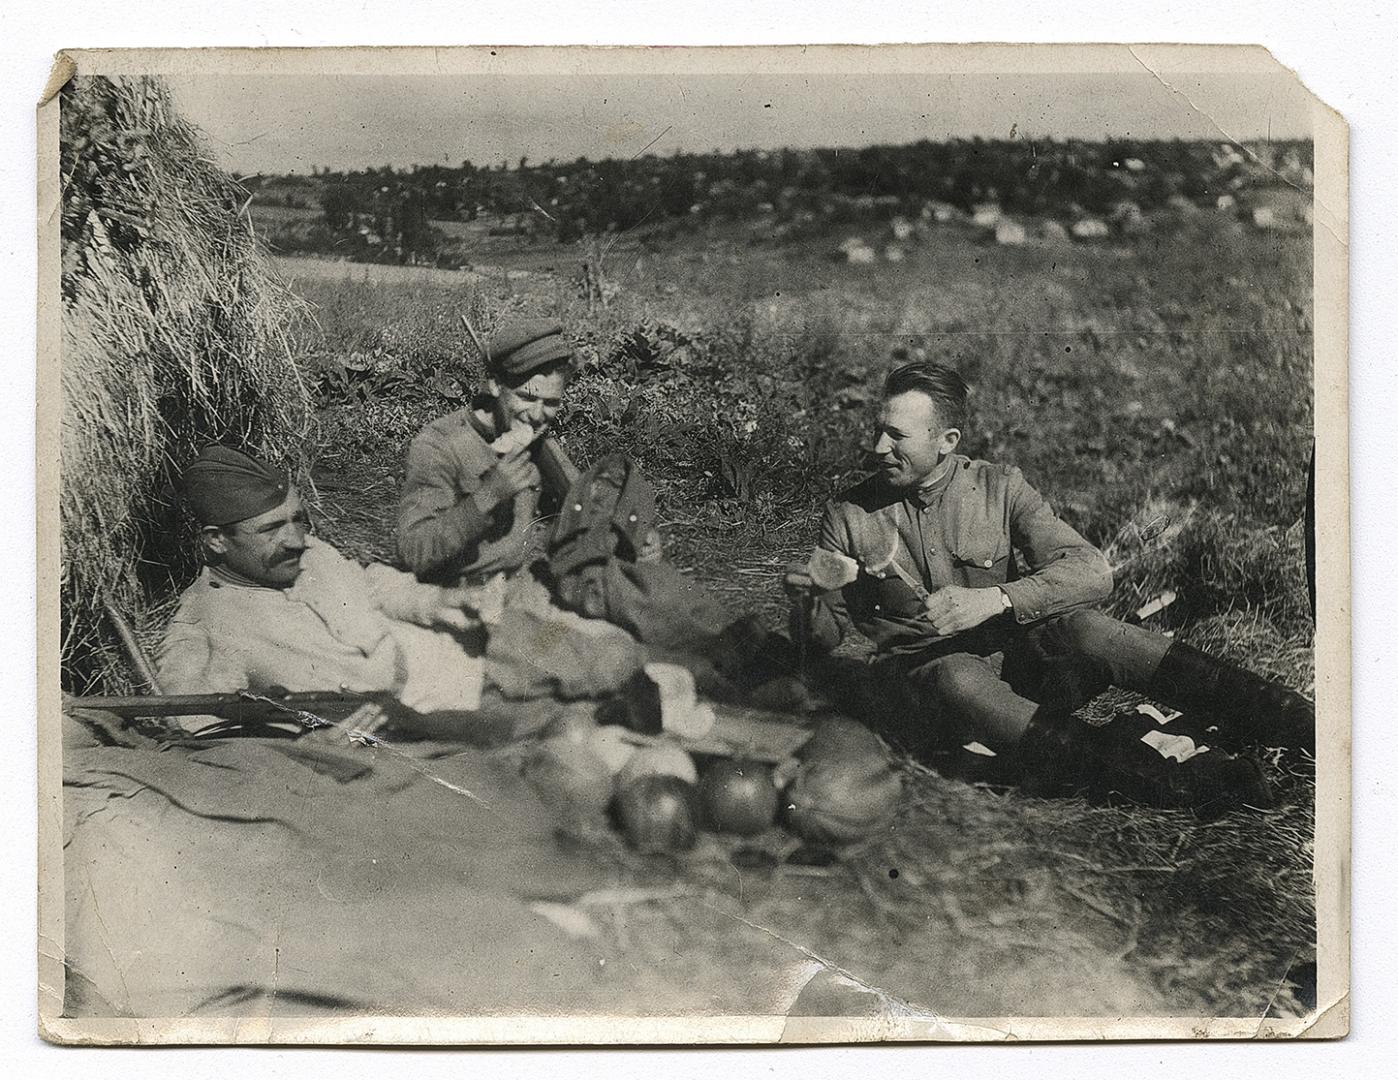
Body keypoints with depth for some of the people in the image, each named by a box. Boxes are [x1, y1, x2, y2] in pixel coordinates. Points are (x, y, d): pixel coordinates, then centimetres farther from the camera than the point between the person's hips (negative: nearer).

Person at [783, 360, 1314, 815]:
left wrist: (997, 599, -23)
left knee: (1082, 628, -29)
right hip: (917, 684, -1)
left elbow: (1092, 571, -8)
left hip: (1012, 661, 1)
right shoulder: (849, 515, 4)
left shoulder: (999, 487, 4)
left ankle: (1297, 723, -35)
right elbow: (823, 639, 9)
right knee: (958, 675, -36)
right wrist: (808, 599, -14)